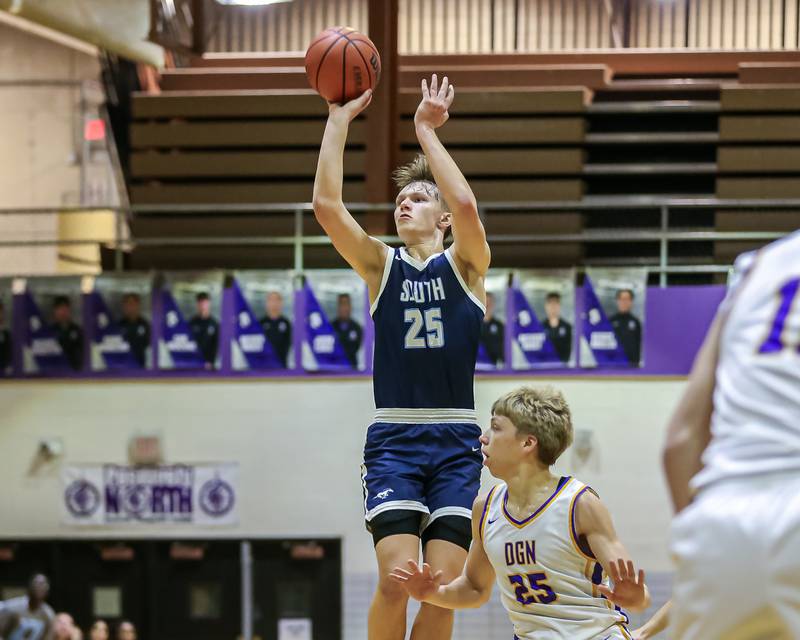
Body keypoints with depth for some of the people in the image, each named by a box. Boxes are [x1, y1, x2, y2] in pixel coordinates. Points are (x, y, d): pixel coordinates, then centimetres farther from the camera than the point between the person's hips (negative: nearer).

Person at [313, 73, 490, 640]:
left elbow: (465, 203, -16)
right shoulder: (380, 266, 9)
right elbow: (327, 206, -5)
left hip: (456, 443, 0)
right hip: (394, 439, 0)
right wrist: (339, 120, -5)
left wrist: (427, 132, -10)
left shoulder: (465, 265, 5)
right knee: (396, 579, -15)